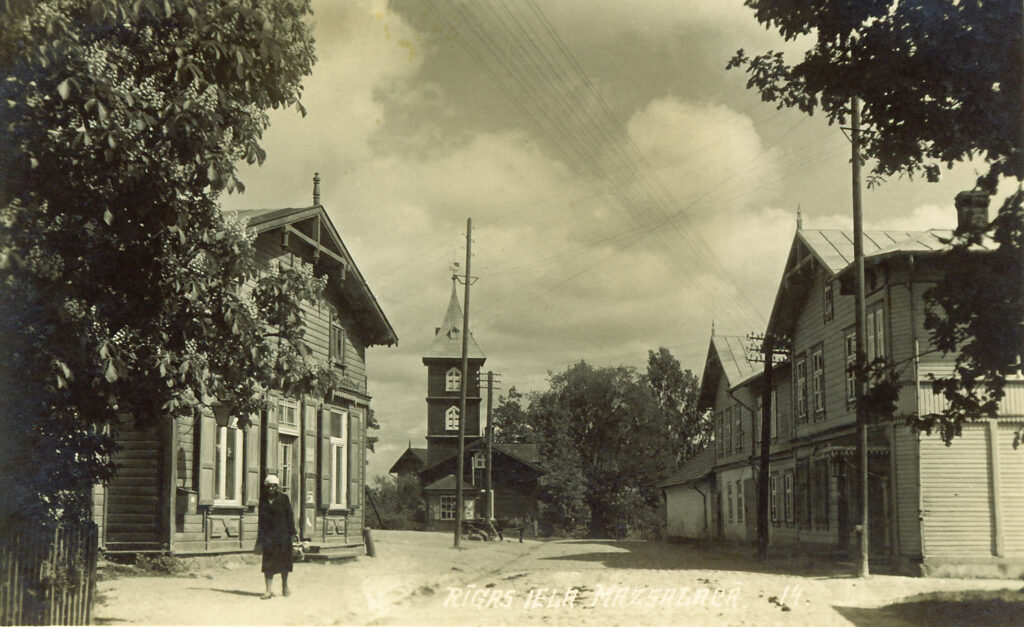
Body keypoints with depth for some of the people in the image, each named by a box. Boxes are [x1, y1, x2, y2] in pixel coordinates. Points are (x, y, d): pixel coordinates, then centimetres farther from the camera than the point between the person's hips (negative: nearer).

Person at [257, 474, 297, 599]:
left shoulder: (284, 498, 0)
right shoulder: (264, 500, 6)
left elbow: (289, 515, 1)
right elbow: (261, 517, 8)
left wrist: (293, 532, -4)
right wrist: (259, 534, 5)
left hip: (282, 533, -1)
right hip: (268, 535, 1)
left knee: (283, 560, 8)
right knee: (268, 562, -2)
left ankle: (285, 586, 27)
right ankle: (268, 590, 0)